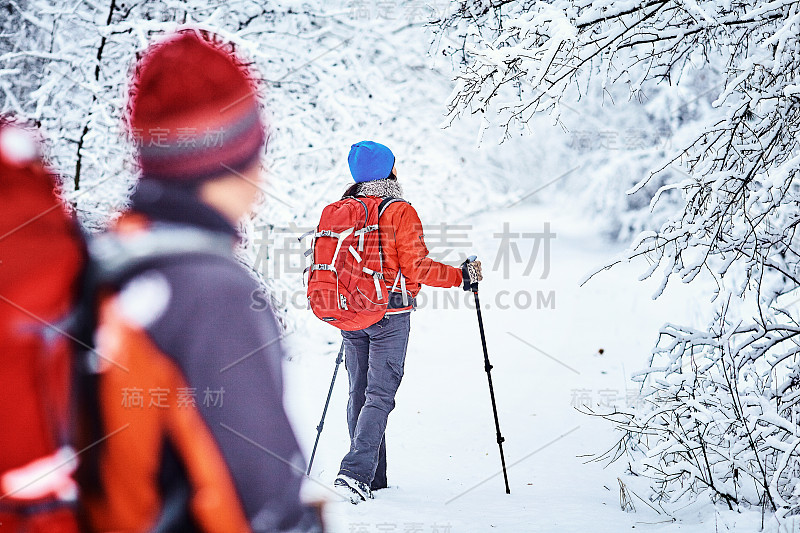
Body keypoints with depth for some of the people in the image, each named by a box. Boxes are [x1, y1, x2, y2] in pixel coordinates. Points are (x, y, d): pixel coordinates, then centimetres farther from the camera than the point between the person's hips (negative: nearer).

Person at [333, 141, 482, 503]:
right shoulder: (400, 212, -11)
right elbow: (417, 267, -14)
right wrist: (462, 277, -3)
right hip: (389, 314, -6)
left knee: (359, 393, 12)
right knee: (380, 395, -5)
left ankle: (372, 480, 17)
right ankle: (355, 473, -17)